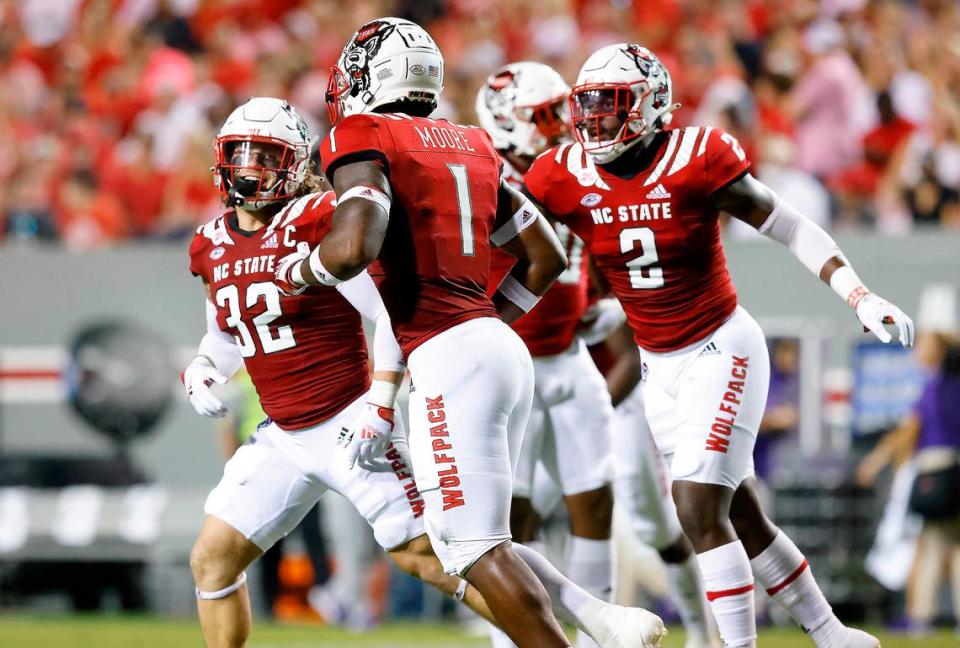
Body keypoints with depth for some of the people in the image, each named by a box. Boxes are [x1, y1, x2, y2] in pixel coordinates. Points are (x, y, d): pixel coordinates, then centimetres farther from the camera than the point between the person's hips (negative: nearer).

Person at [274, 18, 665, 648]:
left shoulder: (364, 138, -4)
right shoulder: (471, 146, 19)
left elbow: (353, 249, -19)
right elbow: (547, 257, 23)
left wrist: (296, 270, 1)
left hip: (448, 360, -8)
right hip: (505, 351, 8)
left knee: (477, 547, -6)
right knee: (479, 536, 16)